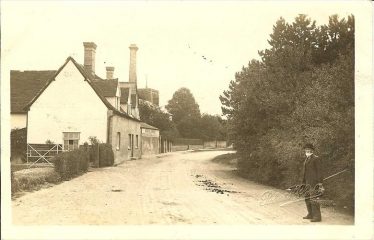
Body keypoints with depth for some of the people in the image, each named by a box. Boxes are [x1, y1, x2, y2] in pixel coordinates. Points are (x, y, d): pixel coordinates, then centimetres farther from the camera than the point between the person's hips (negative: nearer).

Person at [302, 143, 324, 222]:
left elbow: (319, 171, -13)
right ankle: (311, 214, 22)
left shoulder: (316, 159, -10)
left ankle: (317, 216, -6)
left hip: (314, 182, -9)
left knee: (313, 198, -10)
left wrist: (320, 182, -17)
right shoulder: (307, 159, 16)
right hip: (308, 182, 9)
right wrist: (304, 182, 20)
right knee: (307, 198, 12)